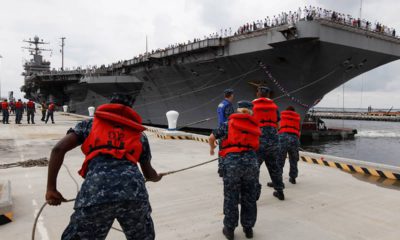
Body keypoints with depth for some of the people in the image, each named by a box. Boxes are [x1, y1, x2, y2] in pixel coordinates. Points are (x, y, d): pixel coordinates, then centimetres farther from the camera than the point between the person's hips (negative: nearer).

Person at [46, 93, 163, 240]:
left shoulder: (90, 124, 25)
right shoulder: (139, 134, 29)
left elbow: (58, 149, 11)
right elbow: (149, 174, 38)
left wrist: (51, 188, 16)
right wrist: (157, 178, 61)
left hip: (96, 192, -1)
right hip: (134, 189, 2)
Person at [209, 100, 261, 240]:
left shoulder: (229, 123, 11)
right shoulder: (255, 126, 18)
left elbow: (212, 137, 14)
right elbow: (253, 145, 20)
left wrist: (212, 148, 34)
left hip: (232, 162, -2)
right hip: (251, 162, 2)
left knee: (231, 198, 10)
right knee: (249, 198, 15)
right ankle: (248, 228, 27)